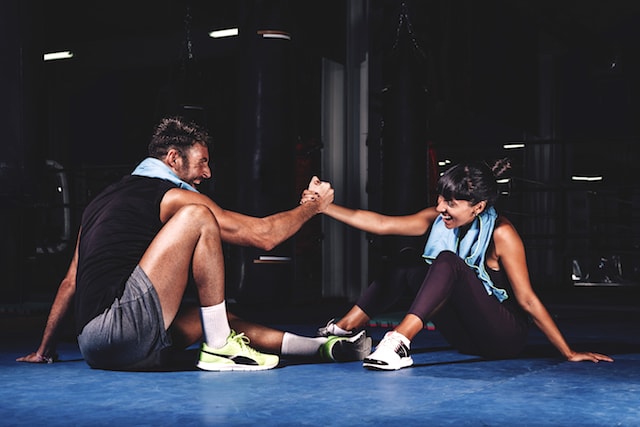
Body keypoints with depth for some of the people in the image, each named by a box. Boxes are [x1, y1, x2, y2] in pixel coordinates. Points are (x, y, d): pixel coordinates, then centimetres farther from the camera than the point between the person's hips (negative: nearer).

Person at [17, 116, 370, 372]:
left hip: (95, 347, 9)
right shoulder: (173, 197, 0)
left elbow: (71, 281, 28)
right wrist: (312, 205, 19)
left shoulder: (103, 199, 24)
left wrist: (45, 350, 36)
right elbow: (263, 235, 1)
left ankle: (322, 346, 10)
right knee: (197, 216, -8)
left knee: (217, 319, 21)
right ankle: (219, 348, -6)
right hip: (124, 327, -9)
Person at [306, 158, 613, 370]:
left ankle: (399, 341, -40)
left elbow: (527, 300, -17)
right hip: (469, 337, 7)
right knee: (406, 271, -6)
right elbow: (381, 224, -5)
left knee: (447, 261, -27)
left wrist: (568, 353, -15)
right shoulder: (438, 219, -3)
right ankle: (343, 329, -5)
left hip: (505, 335, -7)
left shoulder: (501, 234, -20)